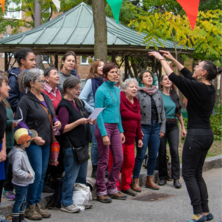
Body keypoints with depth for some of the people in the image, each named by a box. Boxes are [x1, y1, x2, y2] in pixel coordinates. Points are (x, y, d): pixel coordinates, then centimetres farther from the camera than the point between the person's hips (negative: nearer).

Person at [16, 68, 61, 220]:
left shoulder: (46, 98, 13)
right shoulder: (25, 100, -11)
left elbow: (52, 115, 24)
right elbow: (20, 122, -14)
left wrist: (57, 122, 3)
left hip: (46, 142, 7)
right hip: (33, 143, -7)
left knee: (42, 174, 10)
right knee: (36, 174, -7)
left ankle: (37, 205, 19)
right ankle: (30, 207, 5)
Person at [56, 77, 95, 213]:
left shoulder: (78, 103, 13)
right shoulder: (64, 106, -12)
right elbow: (63, 129, -16)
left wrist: (89, 121, 5)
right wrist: (79, 122, -22)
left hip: (82, 143, 9)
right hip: (71, 145, -9)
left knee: (82, 175, 15)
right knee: (71, 176, -2)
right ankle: (66, 203, 8)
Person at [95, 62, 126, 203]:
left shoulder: (117, 90, 12)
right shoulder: (101, 90, -10)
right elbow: (99, 113, -13)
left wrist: (121, 130, 15)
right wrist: (104, 134, -17)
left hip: (115, 127, 7)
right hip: (104, 126, -7)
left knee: (119, 159, 9)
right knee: (104, 161, -1)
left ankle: (112, 188, 21)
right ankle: (101, 192, 10)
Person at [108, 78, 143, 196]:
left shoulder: (136, 102, 15)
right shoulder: (119, 99, -10)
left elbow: (138, 122, 21)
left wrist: (139, 137, 19)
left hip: (130, 138, 8)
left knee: (130, 162, 10)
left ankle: (126, 186, 23)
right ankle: (114, 188, 6)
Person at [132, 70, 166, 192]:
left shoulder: (158, 93, 10)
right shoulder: (138, 93, -5)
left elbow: (162, 111, 13)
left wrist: (162, 128, 7)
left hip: (156, 126, 5)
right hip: (144, 126, -5)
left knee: (153, 155, 9)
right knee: (140, 155, -4)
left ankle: (150, 180, 21)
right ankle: (135, 181, 5)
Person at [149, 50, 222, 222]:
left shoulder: (198, 87, -16)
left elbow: (174, 77, -11)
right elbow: (188, 75, 21)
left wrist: (162, 59, 2)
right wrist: (172, 59, 25)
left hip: (196, 135, -9)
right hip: (207, 134, 9)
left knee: (189, 173, -1)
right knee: (197, 173, 16)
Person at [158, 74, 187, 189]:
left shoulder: (175, 96, 11)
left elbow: (179, 113, 17)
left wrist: (183, 127, 15)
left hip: (173, 125, 3)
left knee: (174, 150, -8)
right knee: (162, 152, 2)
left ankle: (176, 178, -5)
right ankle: (163, 177, 13)